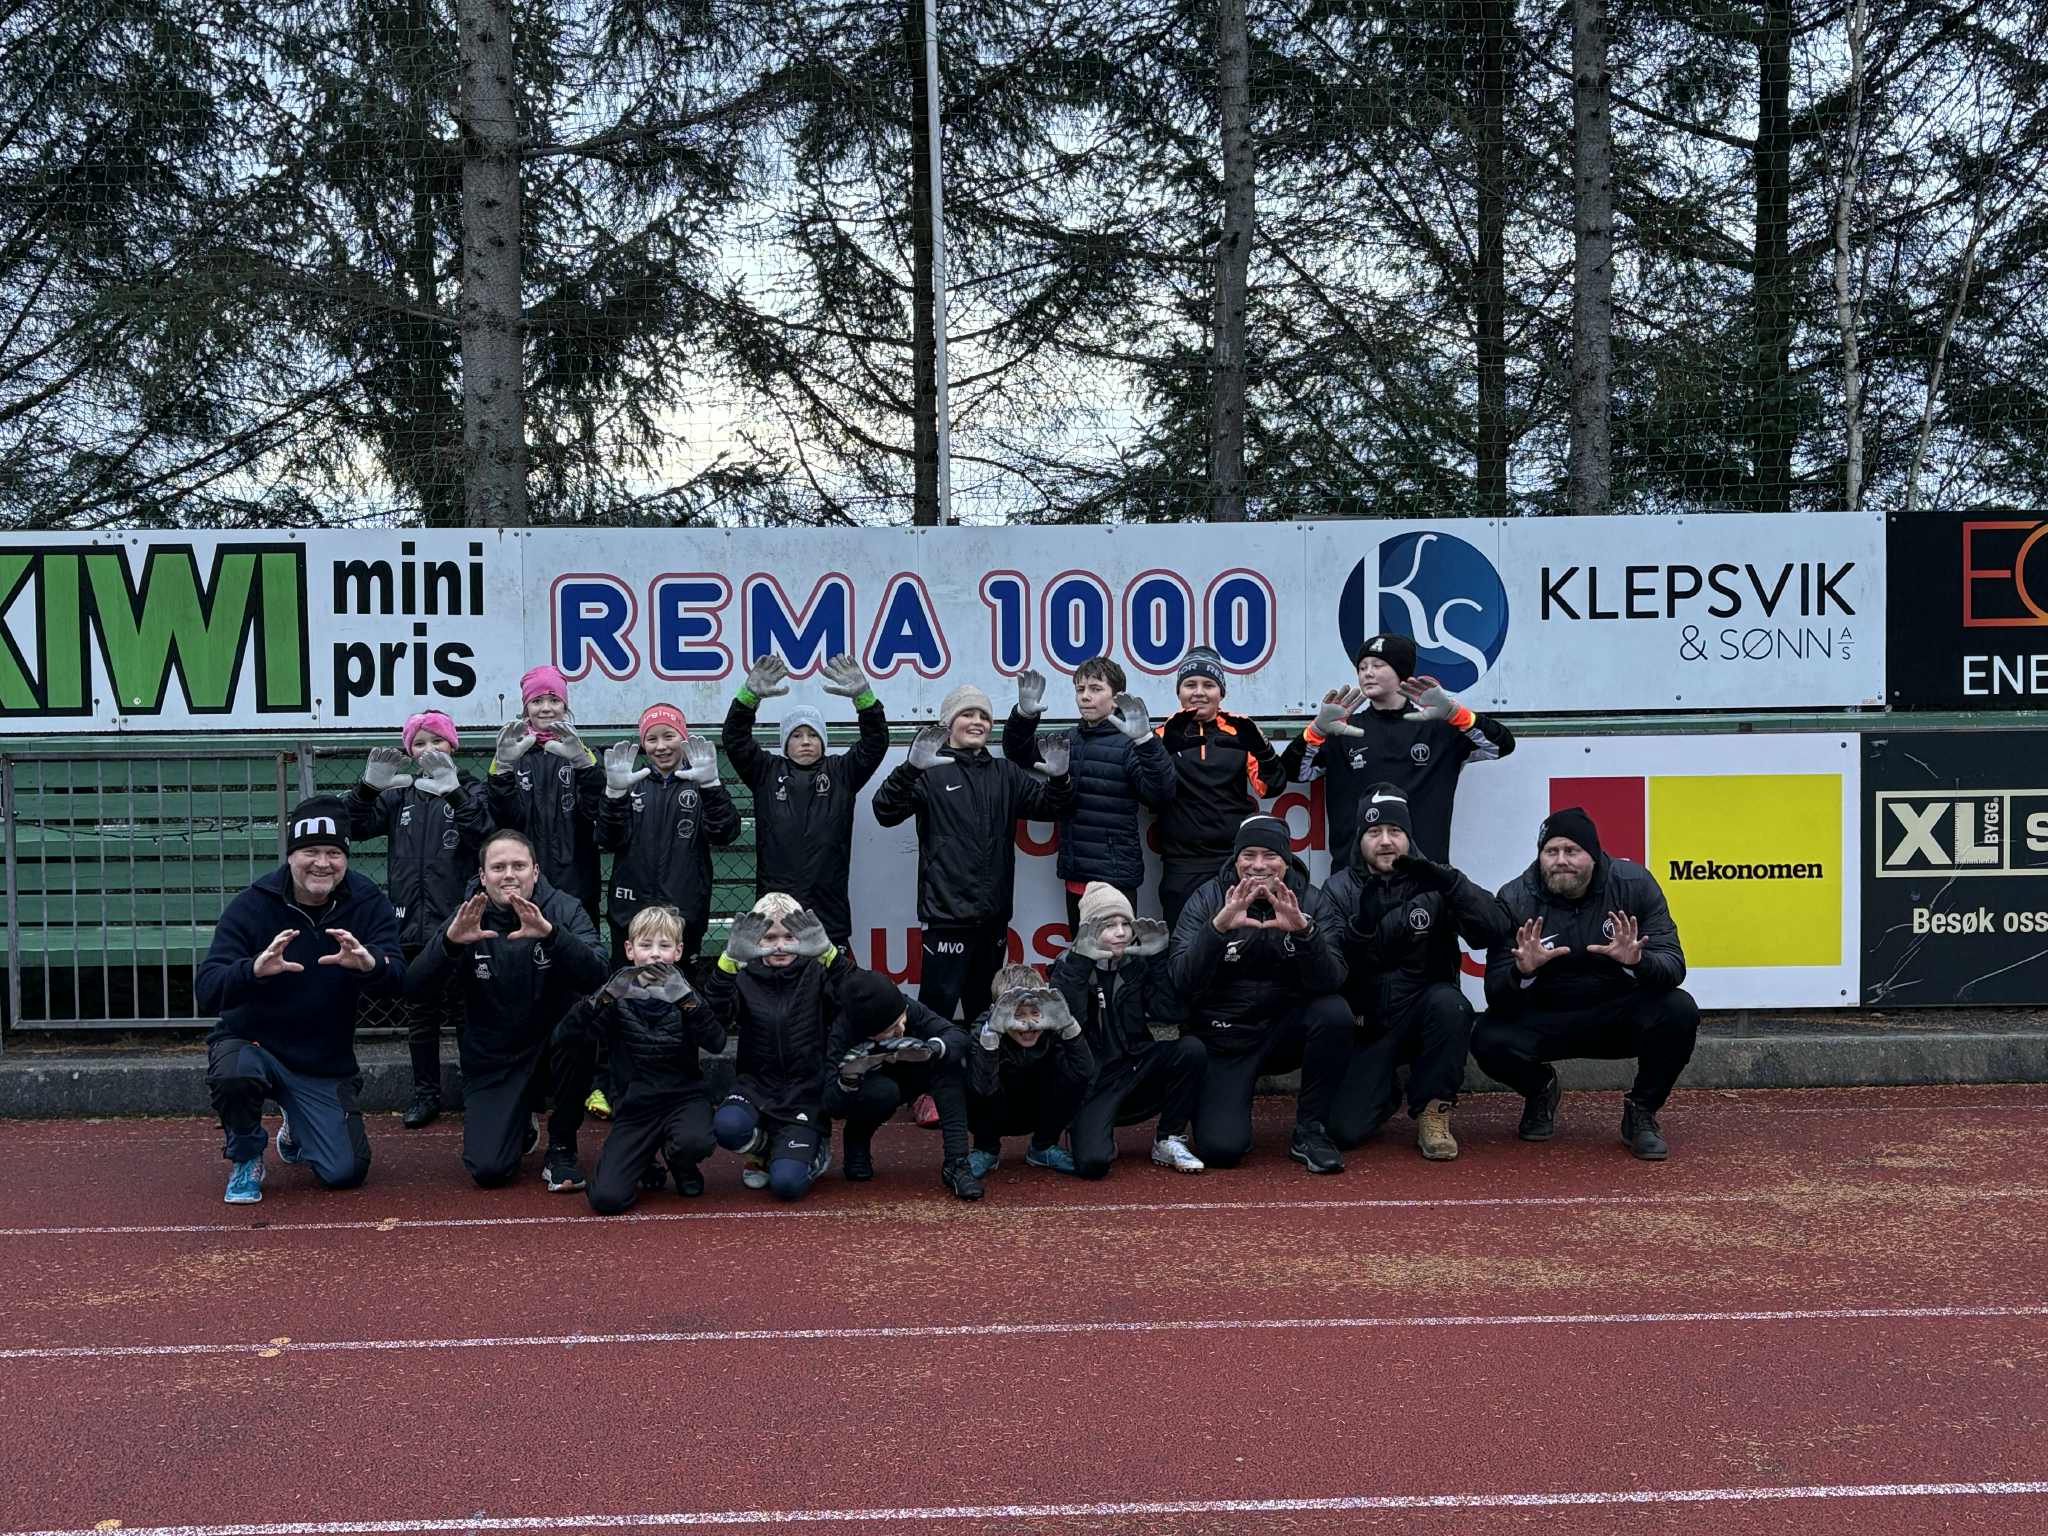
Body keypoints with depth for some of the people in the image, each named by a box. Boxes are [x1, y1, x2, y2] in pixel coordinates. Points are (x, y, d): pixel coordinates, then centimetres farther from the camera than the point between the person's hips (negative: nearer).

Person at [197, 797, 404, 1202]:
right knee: (234, 1074, -36)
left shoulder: (368, 903, -9)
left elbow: (395, 980, -20)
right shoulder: (252, 906, -13)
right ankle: (246, 1155, -2)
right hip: (251, 1043, -2)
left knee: (345, 1173, -5)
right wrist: (254, 969, -43)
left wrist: (369, 963, -45)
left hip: (326, 1065, 2)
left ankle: (295, 1130, 32)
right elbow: (206, 991, -21)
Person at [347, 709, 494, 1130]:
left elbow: (482, 834, -17)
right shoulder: (400, 794, 13)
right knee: (419, 1012, 12)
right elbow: (358, 828, 0)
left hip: (455, 921, -4)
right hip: (411, 921, 4)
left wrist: (452, 790, -29)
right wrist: (370, 786, -16)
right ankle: (426, 1094, 22)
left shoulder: (468, 789, 2)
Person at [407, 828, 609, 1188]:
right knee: (488, 1170, -16)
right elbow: (418, 985, -17)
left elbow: (598, 978, -26)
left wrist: (551, 933, -44)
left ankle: (561, 1148, -11)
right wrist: (449, 941, -37)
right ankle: (522, 1123, 23)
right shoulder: (468, 920, -5)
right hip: (491, 1063, 1)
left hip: (552, 1045, 0)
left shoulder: (563, 911, -9)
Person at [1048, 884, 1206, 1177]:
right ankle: (1085, 1130, 14)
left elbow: (1169, 1012, -6)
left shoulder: (1137, 964, 5)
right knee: (1092, 1163, -26)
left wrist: (1159, 958, -8)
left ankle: (1168, 1141, -6)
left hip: (1135, 1071, 4)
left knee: (1192, 1048, -23)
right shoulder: (1068, 967, -5)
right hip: (1091, 1081, -4)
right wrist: (1080, 963, -24)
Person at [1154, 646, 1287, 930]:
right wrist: (1166, 747, -23)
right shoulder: (1166, 734, 6)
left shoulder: (1239, 731, 8)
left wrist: (1261, 748, -19)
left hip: (1239, 857, 1)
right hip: (1184, 863, -1)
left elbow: (1272, 786, -1)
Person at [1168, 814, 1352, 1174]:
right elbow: (1184, 983, -21)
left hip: (1286, 1032, 2)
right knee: (1220, 1149, -20)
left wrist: (1304, 930, -37)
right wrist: (1218, 927, -36)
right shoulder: (1206, 901, -8)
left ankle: (1309, 1131, -11)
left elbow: (1329, 982, -19)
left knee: (1335, 1012, -29)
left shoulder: (1310, 901, -5)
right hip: (1225, 1040, -2)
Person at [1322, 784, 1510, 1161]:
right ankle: (1387, 1094, 21)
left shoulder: (1431, 882, -2)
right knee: (1345, 1130, -16)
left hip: (1424, 1014, 0)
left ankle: (1433, 1110, -12)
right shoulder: (1340, 889, -1)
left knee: (1449, 1002, -35)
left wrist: (1449, 882, -28)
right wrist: (1360, 928, -29)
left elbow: (1496, 931, -16)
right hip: (1367, 1025, 0)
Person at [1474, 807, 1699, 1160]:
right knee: (1488, 1041, -28)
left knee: (1680, 1011, -28)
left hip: (1620, 1017, 0)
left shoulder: (1634, 883, -11)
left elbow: (1673, 967, -15)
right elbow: (1496, 997, -15)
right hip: (1544, 1021, 0)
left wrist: (1637, 961, -38)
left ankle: (1641, 1111, -1)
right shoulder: (1515, 899, -13)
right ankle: (1540, 1091, 10)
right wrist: (1522, 971, -38)